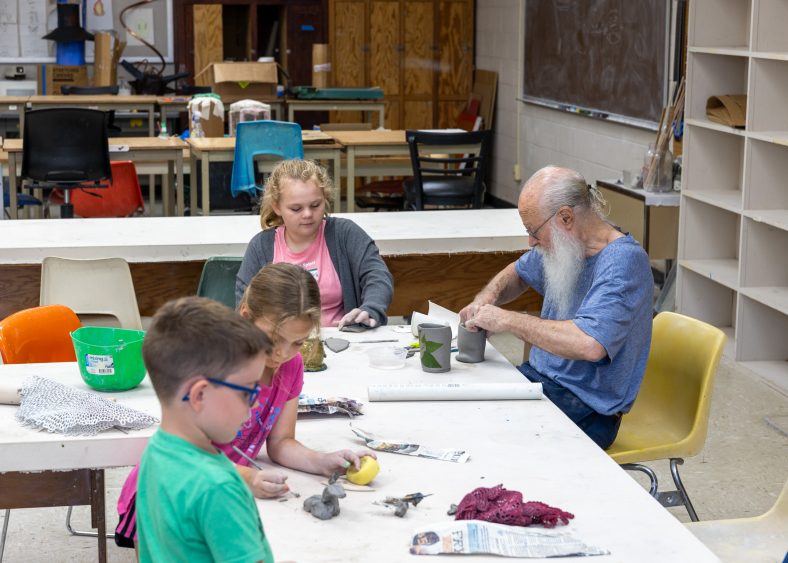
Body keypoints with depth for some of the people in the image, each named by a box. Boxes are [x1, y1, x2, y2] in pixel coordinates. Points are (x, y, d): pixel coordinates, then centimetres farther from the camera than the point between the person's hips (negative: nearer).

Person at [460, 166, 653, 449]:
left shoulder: (624, 261, -22)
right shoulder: (563, 245, 5)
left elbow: (590, 344, -36)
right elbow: (518, 273, 27)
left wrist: (507, 320, -25)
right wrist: (487, 298, 3)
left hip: (585, 407, -8)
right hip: (539, 378, 8)